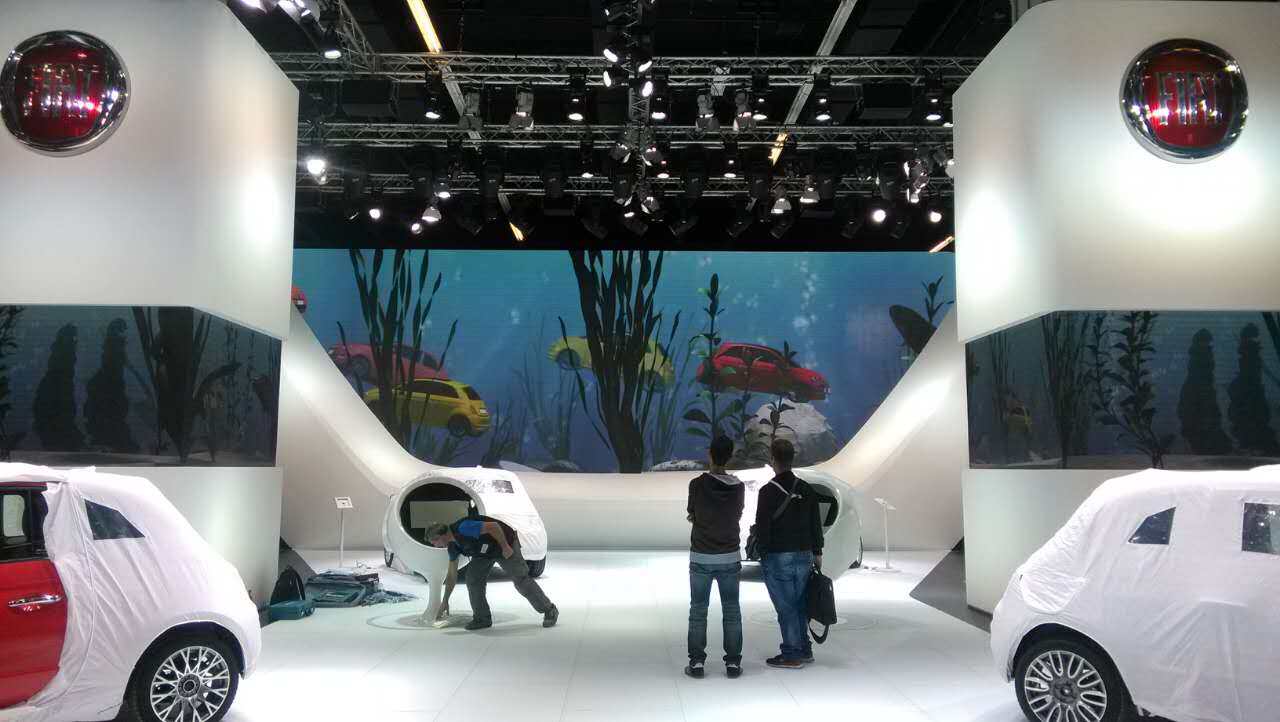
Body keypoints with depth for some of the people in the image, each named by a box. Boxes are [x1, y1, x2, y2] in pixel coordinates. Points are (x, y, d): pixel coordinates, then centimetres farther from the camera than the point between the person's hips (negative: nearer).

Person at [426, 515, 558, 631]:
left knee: (521, 580, -8)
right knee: (473, 578, -4)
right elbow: (452, 575, 9)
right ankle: (482, 618, 7)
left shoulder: (463, 528, -30)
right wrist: (445, 601, 12)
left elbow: (493, 526, -33)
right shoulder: (453, 546, 0)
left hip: (505, 542, -8)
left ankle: (550, 611, 3)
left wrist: (505, 547, -26)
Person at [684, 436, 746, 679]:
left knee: (698, 611, 7)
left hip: (701, 558, -2)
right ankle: (733, 663, 10)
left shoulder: (697, 484, -13)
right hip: (730, 557, 2)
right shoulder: (738, 487, -5)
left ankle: (697, 663, 7)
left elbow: (692, 515, 1)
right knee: (732, 611, 9)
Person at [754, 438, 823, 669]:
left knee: (786, 607, 0)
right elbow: (816, 524, 11)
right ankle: (804, 650, 22)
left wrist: (763, 552, -1)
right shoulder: (806, 489, 6)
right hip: (804, 556, 6)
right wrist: (817, 552, 18)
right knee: (800, 605, 15)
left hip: (778, 557, -6)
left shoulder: (769, 491, -14)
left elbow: (762, 527, -14)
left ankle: (792, 655, 5)